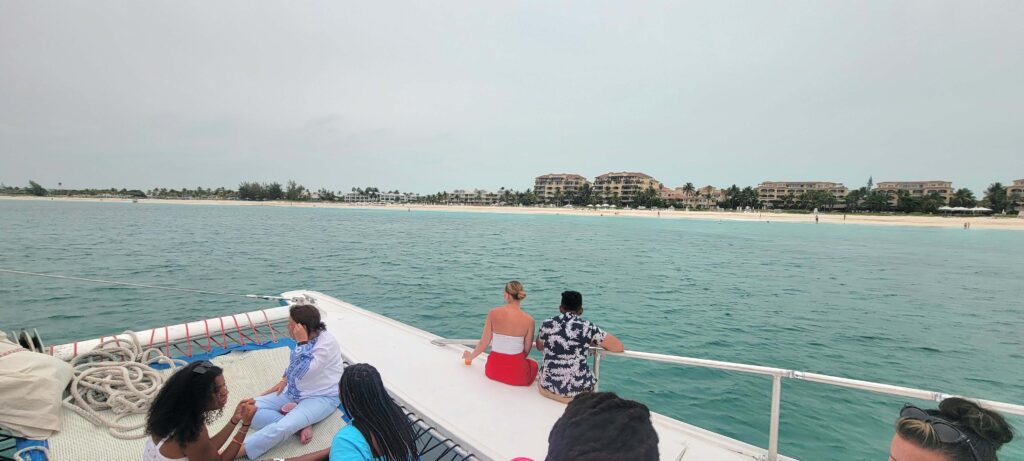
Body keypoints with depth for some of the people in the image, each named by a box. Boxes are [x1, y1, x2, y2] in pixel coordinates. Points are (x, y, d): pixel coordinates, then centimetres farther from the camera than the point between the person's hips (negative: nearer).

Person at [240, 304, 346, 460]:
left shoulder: (327, 342, -22)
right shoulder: (306, 339, 1)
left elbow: (301, 372, -26)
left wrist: (302, 342, -26)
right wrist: (284, 381, 4)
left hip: (322, 398, -9)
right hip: (295, 393, 9)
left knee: (284, 426, -32)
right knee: (251, 409, -7)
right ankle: (300, 424, -17)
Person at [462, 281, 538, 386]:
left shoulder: (493, 313, -11)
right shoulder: (528, 320, -13)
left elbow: (484, 342, -4)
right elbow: (526, 351, -3)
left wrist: (471, 356, 16)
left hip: (494, 370, 3)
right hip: (517, 373, -3)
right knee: (533, 363, 32)